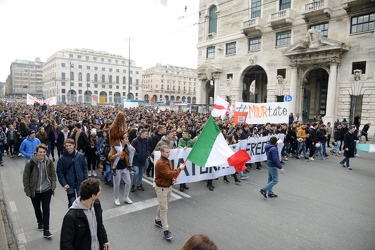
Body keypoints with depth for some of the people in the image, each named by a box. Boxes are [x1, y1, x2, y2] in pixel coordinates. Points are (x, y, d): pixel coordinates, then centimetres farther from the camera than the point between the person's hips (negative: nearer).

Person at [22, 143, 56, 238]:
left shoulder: (49, 162, -9)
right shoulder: (30, 163, -15)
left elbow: (53, 174, 2)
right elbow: (26, 178, -7)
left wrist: (53, 186, -4)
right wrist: (28, 191, -6)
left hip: (46, 190, 0)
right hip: (34, 191, 0)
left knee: (46, 209, 0)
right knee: (37, 209, 20)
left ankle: (46, 230, 9)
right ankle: (40, 222, 47)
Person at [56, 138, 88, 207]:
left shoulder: (80, 156, -6)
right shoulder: (62, 158, -8)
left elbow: (85, 168, 2)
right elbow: (59, 172, -4)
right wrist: (63, 183, -10)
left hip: (80, 183, 1)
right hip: (69, 184, -1)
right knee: (72, 202, 8)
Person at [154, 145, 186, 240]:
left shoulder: (168, 161, 4)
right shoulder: (160, 163, -25)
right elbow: (168, 174, -28)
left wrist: (174, 178, -6)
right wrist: (180, 168, -21)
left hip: (169, 186, 9)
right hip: (161, 188, -8)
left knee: (162, 205, 23)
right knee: (164, 209, -4)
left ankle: (158, 220, 43)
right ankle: (166, 230, 4)